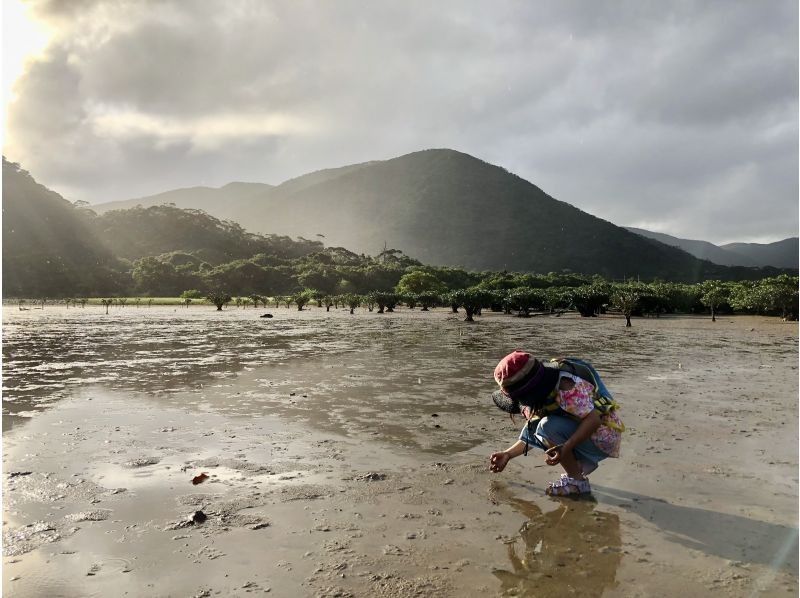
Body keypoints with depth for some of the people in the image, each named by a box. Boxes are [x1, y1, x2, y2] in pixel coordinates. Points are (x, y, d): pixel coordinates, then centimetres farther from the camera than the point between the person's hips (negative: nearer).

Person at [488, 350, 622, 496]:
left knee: (548, 427, -26)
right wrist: (507, 454, 4)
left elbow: (594, 419, -32)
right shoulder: (538, 398, 0)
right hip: (582, 434, 9)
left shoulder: (565, 386, -28)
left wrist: (566, 448, -39)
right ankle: (582, 464, 8)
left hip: (604, 437, -9)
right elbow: (530, 436, 9)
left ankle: (577, 481, -10)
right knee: (531, 429, 0)